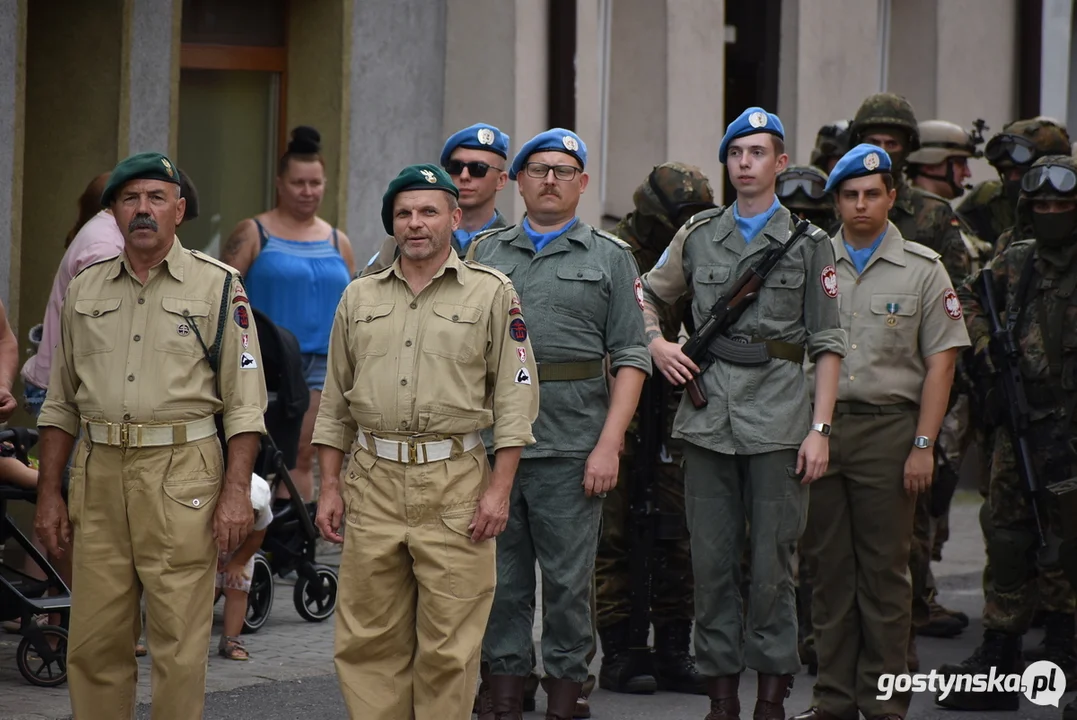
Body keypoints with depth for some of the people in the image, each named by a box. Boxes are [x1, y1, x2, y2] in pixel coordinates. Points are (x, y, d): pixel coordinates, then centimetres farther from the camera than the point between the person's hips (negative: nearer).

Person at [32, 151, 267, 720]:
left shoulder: (217, 287, 2)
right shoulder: (84, 291, 14)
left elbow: (244, 402, -1)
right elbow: (60, 403, 18)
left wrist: (236, 491, -9)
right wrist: (49, 492, 11)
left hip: (181, 472, -4)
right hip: (98, 474, 4)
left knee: (179, 643, -4)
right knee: (93, 642, 5)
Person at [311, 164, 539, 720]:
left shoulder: (491, 294, 3)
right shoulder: (360, 298, 14)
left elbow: (516, 396, 1)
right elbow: (335, 401, 17)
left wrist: (499, 488, -7)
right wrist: (329, 486, 10)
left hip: (455, 485, -3)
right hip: (373, 482, 3)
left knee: (448, 645, -1)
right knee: (368, 640, 3)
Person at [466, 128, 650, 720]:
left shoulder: (610, 259, 7)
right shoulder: (485, 253, 13)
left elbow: (630, 360, 1)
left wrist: (608, 446, -9)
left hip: (572, 448, -2)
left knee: (569, 582, 2)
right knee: (500, 581, 6)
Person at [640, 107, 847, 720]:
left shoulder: (809, 244, 4)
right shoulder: (698, 237, 11)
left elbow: (828, 345, 1)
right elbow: (647, 296, 23)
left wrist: (820, 428, -6)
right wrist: (655, 343, 3)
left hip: (778, 419, -3)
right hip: (709, 417, 3)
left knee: (772, 561, -1)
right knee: (712, 560, 4)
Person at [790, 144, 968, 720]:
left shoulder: (922, 270, 4)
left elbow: (940, 362, 1)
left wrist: (923, 445, -7)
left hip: (887, 429, -2)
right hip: (817, 427, 2)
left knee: (884, 570, 1)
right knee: (828, 568, 6)